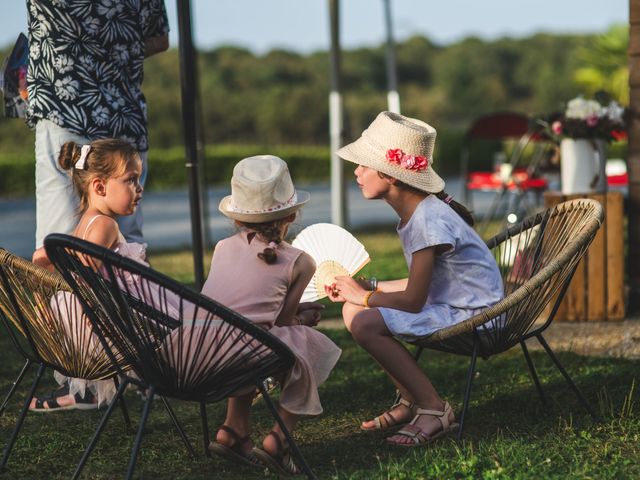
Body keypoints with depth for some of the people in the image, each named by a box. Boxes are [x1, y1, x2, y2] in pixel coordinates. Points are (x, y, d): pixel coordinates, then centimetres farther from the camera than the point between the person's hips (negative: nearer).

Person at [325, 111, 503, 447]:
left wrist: (364, 296, -4)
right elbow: (420, 285, 14)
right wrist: (365, 289, 5)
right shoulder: (413, 213, 7)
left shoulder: (429, 221, -22)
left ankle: (434, 410, -13)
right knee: (352, 309, 6)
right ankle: (411, 400, 11)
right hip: (445, 304, 10)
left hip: (474, 317, -10)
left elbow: (412, 300, -20)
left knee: (365, 323, -23)